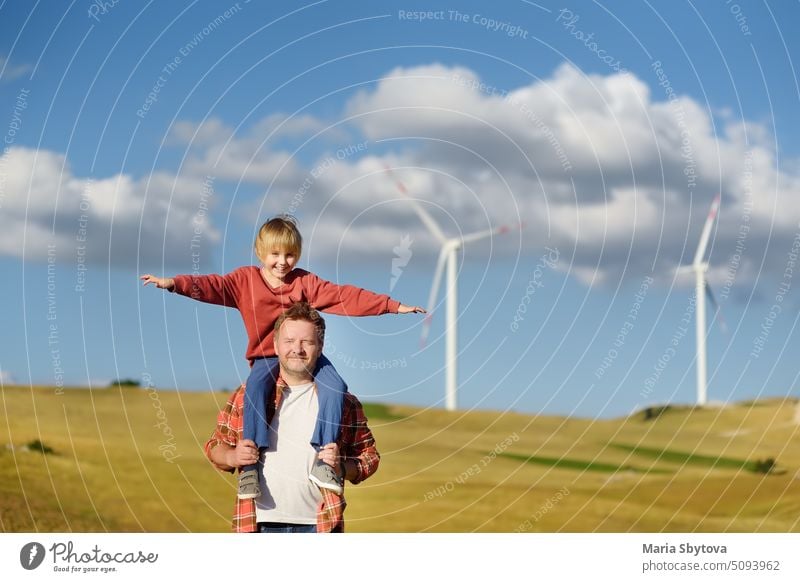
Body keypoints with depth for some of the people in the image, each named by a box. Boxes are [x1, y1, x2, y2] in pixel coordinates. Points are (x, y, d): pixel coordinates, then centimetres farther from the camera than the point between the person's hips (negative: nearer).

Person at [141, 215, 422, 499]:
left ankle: (323, 459, -24)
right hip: (266, 357, -2)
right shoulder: (245, 280, 1)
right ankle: (250, 464, -34)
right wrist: (175, 283, -30)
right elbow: (213, 286, -12)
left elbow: (346, 297, -1)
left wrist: (393, 306, -7)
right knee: (255, 388, -33)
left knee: (335, 387, -24)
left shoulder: (305, 282, 3)